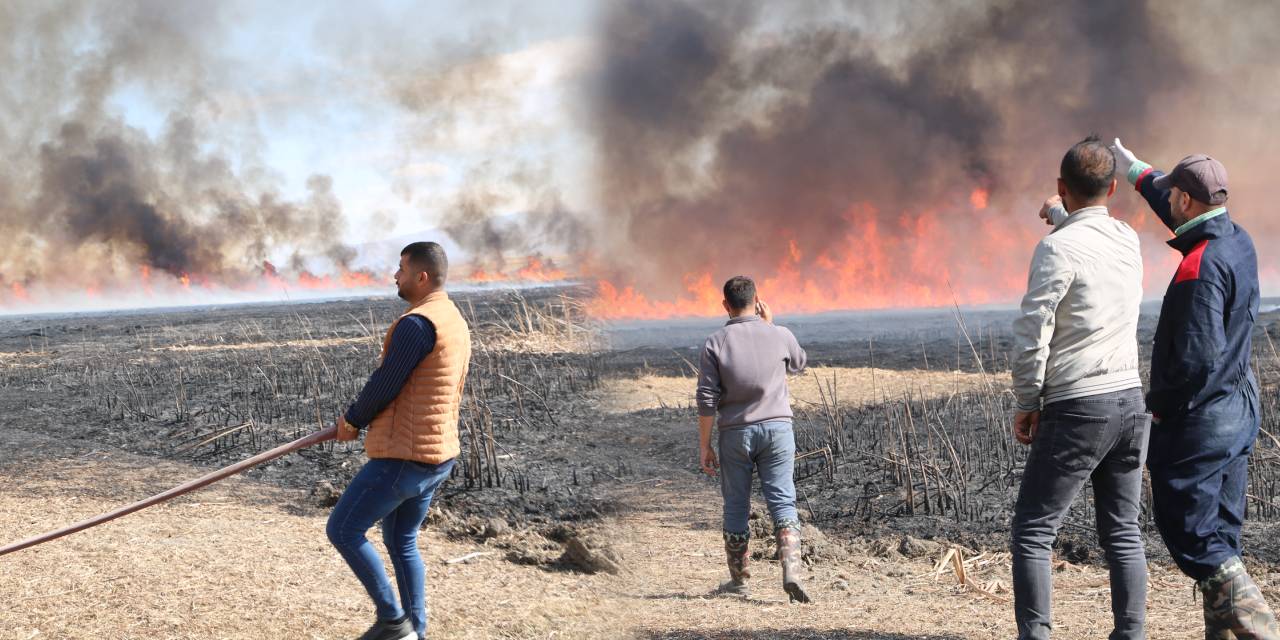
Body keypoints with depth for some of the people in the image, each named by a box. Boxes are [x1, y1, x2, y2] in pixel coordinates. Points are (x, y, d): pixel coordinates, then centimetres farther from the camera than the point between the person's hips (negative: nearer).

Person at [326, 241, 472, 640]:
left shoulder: (416, 324, -19)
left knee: (343, 531, 0)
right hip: (438, 456, 10)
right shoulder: (455, 322, 13)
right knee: (401, 541, 19)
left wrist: (352, 421, 1)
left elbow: (385, 383, -17)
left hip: (405, 457, -10)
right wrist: (367, 418, 16)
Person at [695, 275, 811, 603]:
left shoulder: (716, 343, -5)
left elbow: (707, 400, -7)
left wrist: (704, 445, 0)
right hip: (777, 428, 0)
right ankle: (791, 572, -18)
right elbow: (798, 363, 22)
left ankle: (739, 580, 21)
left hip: (735, 433, 0)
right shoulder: (780, 336, -2)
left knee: (736, 506, 11)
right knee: (783, 502, -1)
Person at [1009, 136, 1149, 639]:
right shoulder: (1128, 240, 9)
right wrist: (1060, 216, 54)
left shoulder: (1058, 248, -13)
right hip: (1130, 400, 7)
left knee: (1033, 534, -2)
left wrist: (1027, 402, -3)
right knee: (1123, 535, 12)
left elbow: (1032, 334, -16)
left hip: (1077, 409, -7)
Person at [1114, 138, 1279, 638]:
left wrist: (1161, 405, -11)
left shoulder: (1200, 267, -23)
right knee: (1219, 535, 14)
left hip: (1198, 421, -9)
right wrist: (1137, 172, 38)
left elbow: (1197, 356, -27)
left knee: (1191, 535, -3)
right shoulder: (1239, 243, 5)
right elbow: (1186, 220, 27)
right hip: (1240, 413, 9)